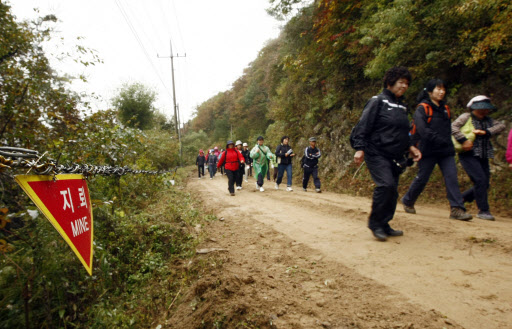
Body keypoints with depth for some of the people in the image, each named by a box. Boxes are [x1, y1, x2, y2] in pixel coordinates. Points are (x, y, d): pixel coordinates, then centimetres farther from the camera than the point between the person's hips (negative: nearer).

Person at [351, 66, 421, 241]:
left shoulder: (402, 106, 19)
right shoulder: (378, 101, -5)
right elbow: (363, 126, -12)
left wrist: (410, 147, 15)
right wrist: (359, 148, -20)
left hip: (394, 157, 8)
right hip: (376, 154, -8)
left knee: (392, 191, 7)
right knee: (386, 184, -23)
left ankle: (384, 225, 18)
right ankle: (375, 222, -7)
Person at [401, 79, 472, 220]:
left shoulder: (445, 109, 17)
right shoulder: (422, 108, -5)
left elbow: (448, 129, 22)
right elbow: (422, 130, -18)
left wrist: (448, 143, 9)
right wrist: (440, 140, -23)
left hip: (446, 151, 6)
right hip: (428, 150, -6)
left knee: (452, 177, -6)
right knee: (422, 178, 2)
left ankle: (457, 209, -6)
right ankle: (407, 201, 23)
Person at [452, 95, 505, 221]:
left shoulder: (488, 120, 18)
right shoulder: (466, 117, 0)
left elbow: (501, 126, 2)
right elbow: (453, 127, -15)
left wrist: (485, 132, -13)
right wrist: (464, 140, -24)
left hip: (483, 157, 7)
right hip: (469, 155, -7)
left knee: (485, 184, 6)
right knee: (480, 180, -15)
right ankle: (483, 210, -5)